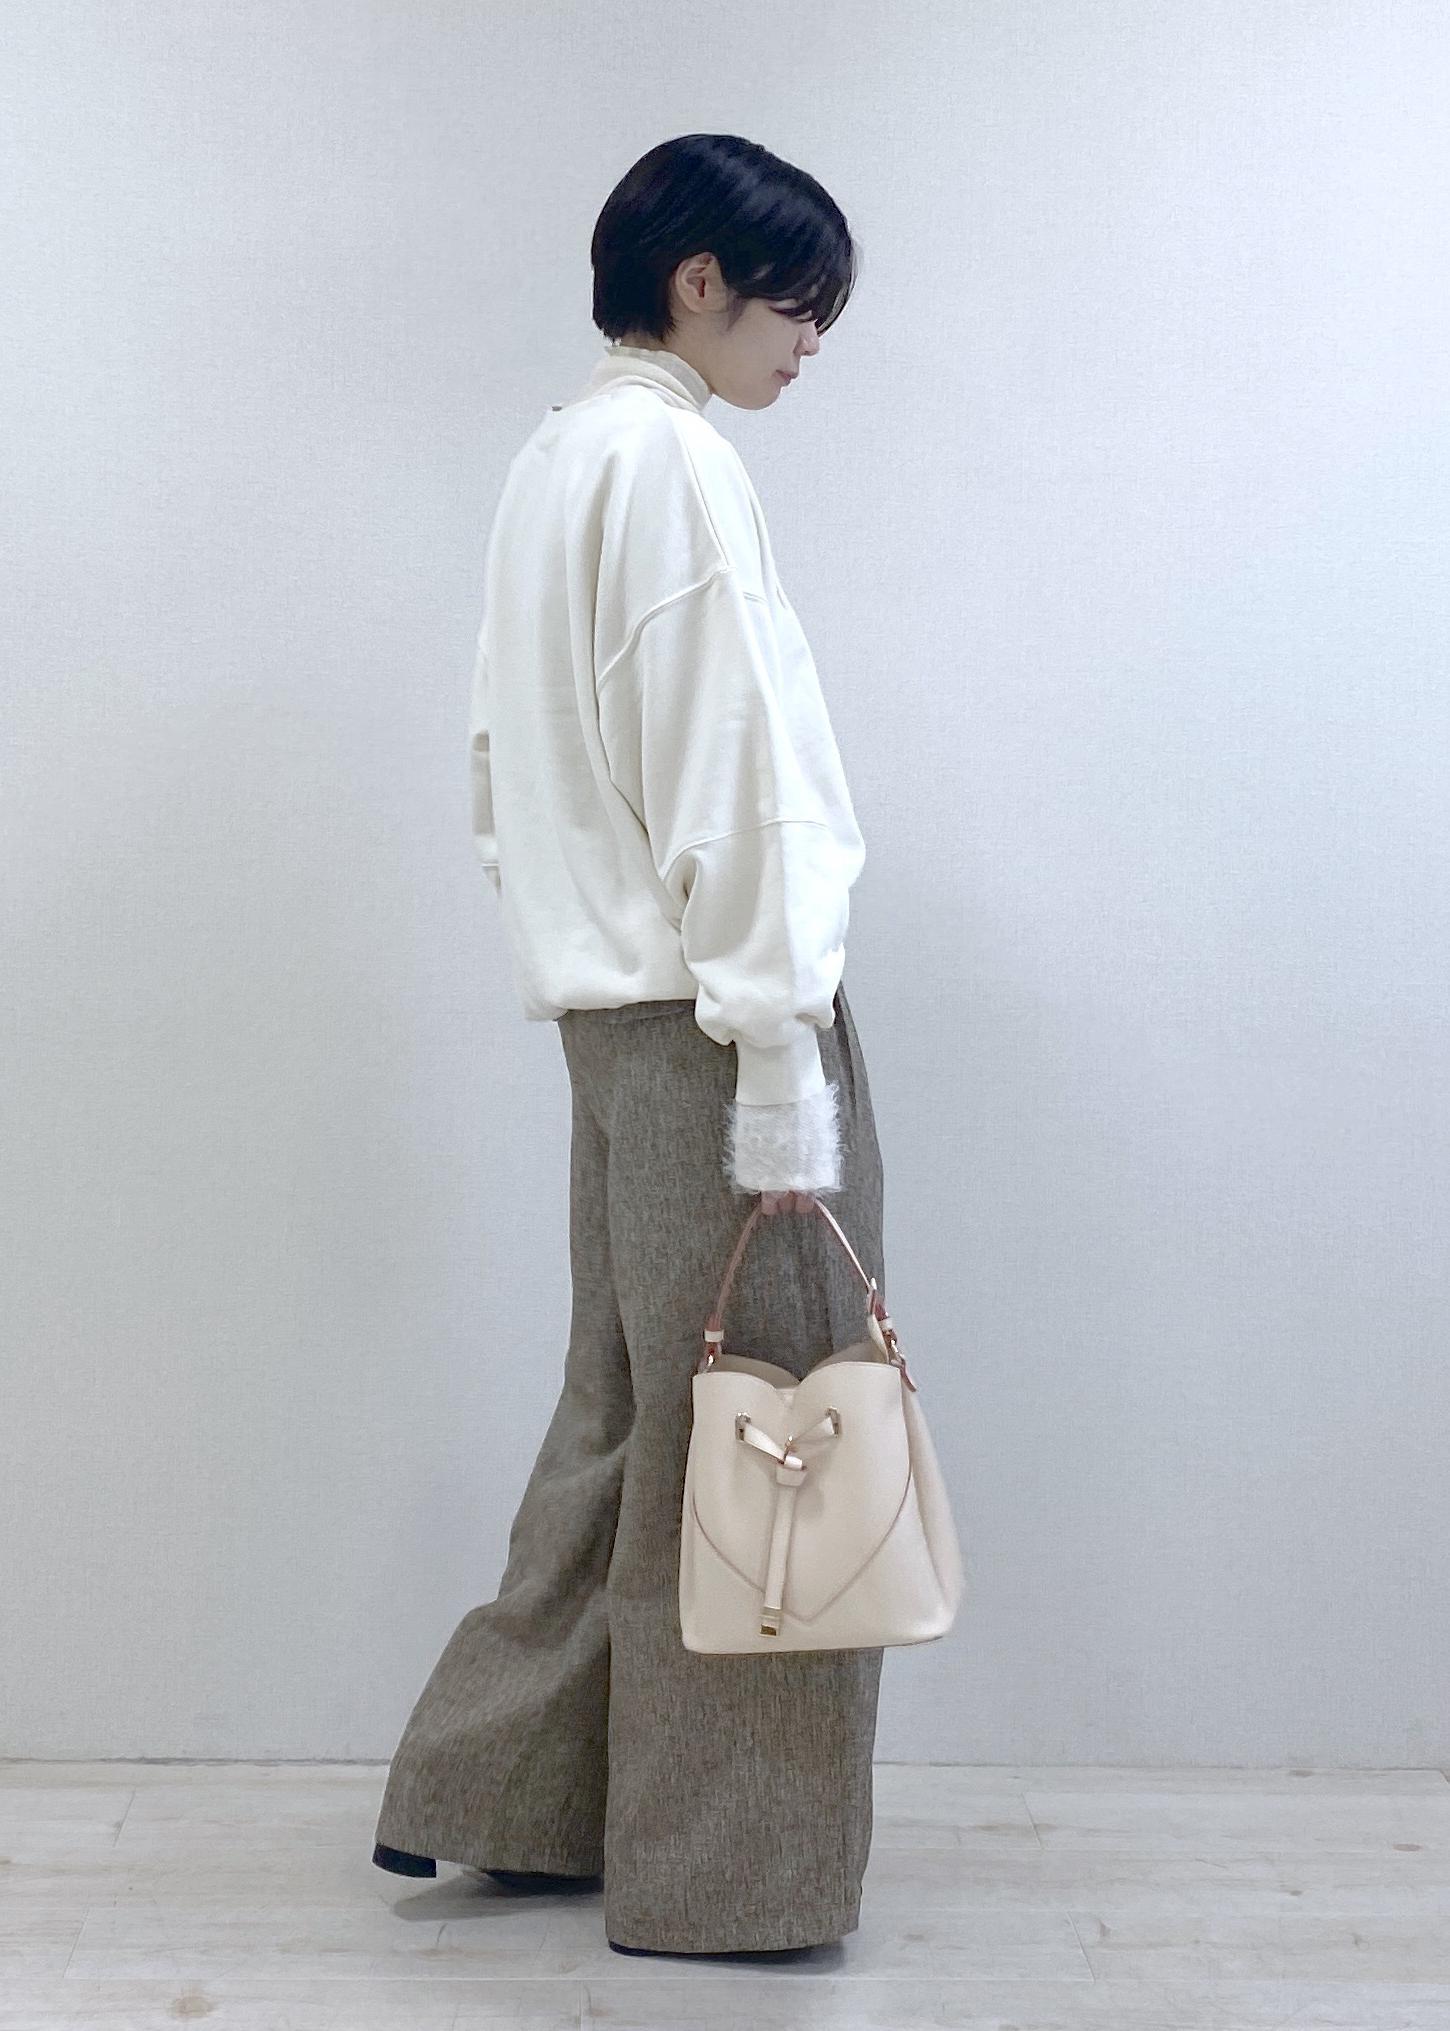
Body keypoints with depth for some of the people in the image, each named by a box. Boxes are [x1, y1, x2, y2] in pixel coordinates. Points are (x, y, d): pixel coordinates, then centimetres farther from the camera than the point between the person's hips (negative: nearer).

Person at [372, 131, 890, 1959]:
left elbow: (505, 771, 18)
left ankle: (497, 1787, 27)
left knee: (632, 1414, 17)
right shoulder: (675, 461, -13)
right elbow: (733, 792, -19)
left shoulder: (551, 460, 16)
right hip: (709, 1007, -9)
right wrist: (783, 1086, -18)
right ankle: (723, 1873, 14)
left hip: (607, 1006, 9)